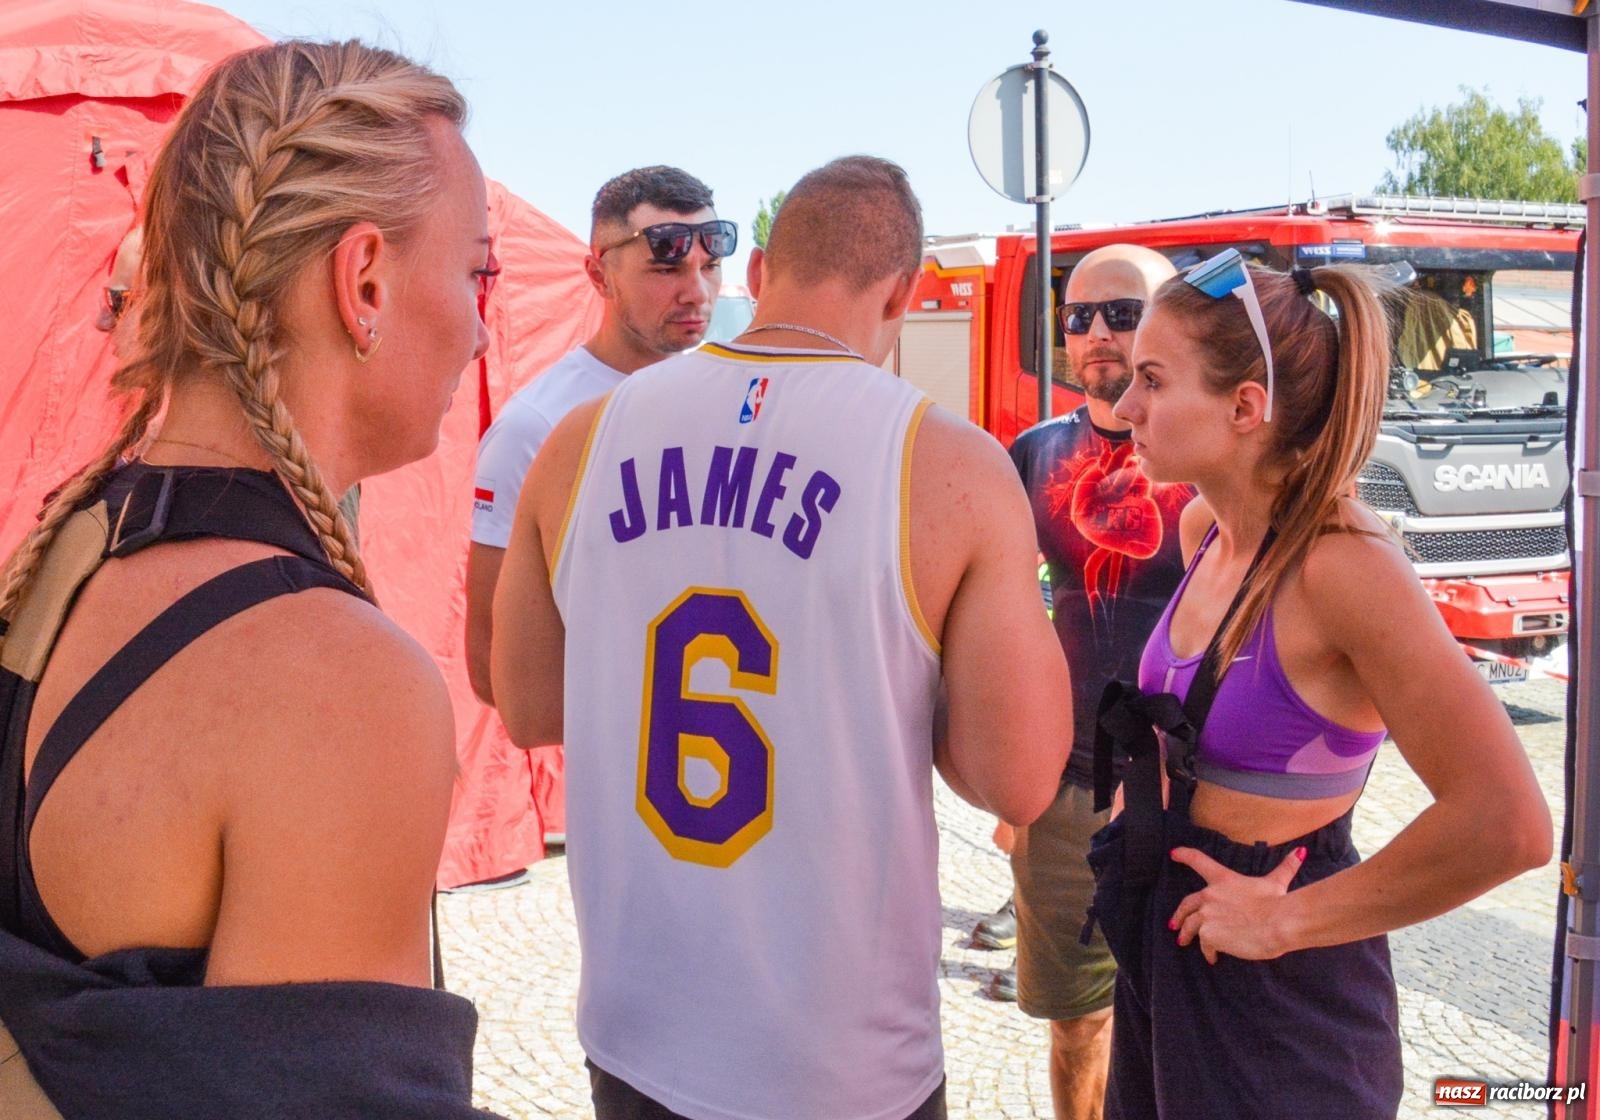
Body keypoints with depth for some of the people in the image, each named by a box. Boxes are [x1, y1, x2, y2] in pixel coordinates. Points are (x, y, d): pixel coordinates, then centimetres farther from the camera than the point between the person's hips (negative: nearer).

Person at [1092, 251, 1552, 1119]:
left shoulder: (1341, 563, -25)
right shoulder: (1204, 527, -1)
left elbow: (1505, 825, -30)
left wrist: (1288, 920, -22)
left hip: (1275, 985, -7)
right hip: (1168, 936, 8)